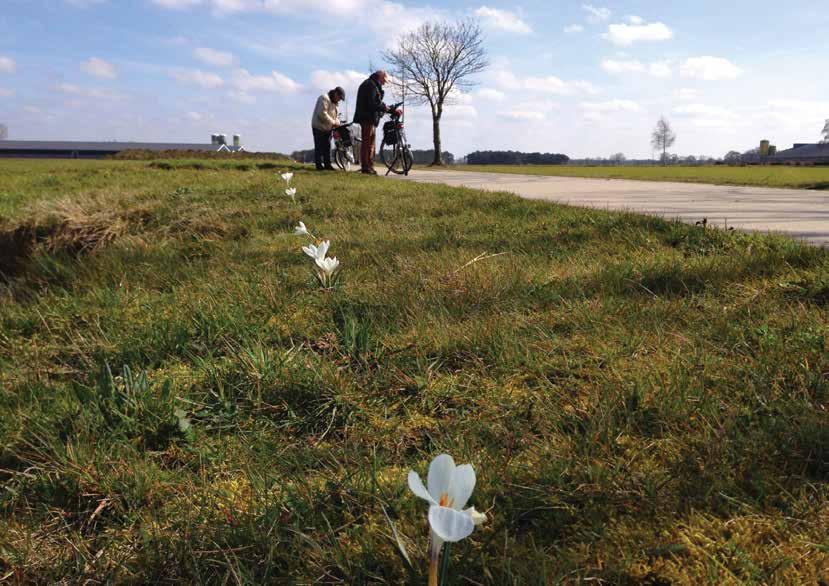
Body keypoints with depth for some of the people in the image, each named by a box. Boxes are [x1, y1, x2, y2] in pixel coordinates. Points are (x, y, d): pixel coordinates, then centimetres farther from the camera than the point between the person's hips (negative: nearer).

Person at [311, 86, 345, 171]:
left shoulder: (334, 102, 17)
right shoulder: (324, 98, -15)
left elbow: (335, 115, 22)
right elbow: (322, 113, -25)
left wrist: (337, 122, 2)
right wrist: (333, 122, -22)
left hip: (327, 128, 9)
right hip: (319, 127, -9)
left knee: (327, 147, 9)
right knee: (319, 147, -6)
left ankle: (327, 165, 14)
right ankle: (319, 165, -3)